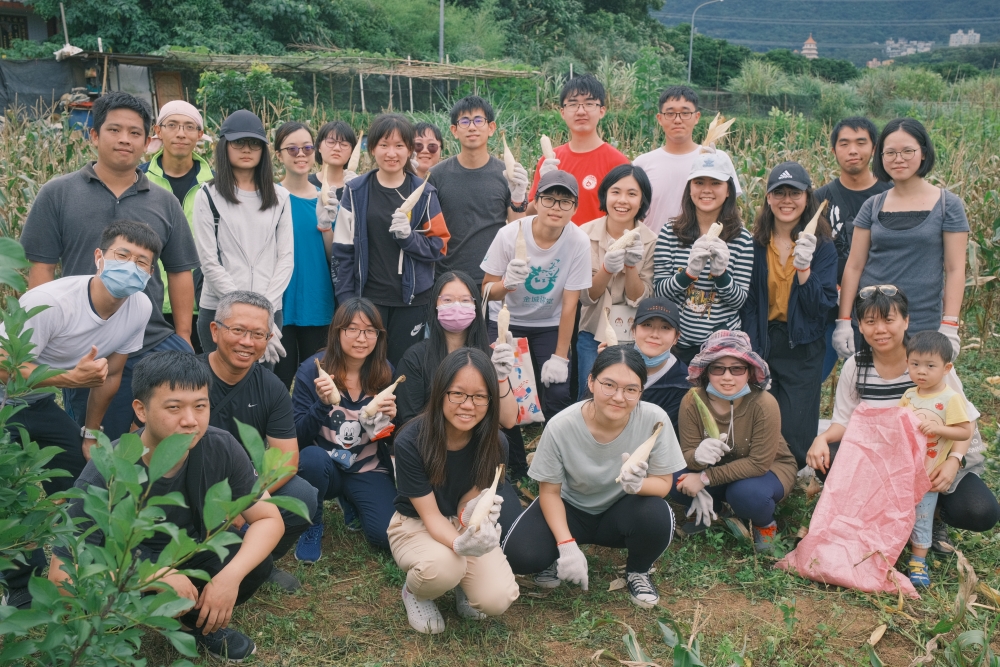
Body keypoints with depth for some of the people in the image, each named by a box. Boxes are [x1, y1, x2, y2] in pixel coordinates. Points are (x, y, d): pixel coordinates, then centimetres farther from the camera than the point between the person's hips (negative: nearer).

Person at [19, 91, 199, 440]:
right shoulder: (57, 194, 0)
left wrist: (183, 337, 5)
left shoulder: (164, 203, 6)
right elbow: (41, 269, 0)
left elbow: (180, 272, 9)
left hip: (157, 347, 1)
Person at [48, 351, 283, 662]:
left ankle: (197, 618, 4)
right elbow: (61, 578, -30)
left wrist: (230, 576, -33)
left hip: (190, 547, 3)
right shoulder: (106, 474, -31)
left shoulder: (221, 448, -24)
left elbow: (269, 519, -16)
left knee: (258, 564, -25)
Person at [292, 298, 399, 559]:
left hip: (368, 470, 2)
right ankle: (312, 526, -6)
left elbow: (393, 437, 6)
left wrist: (392, 417, -17)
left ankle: (350, 502, 16)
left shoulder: (385, 373, -3)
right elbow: (298, 437, -12)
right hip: (324, 467, -2)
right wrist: (322, 403, -28)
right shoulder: (312, 370, -11)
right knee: (312, 457, -36)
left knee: (389, 536, -20)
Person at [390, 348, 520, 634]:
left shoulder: (495, 443, -18)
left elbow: (464, 506, -11)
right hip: (415, 525, -2)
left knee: (497, 600, -22)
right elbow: (430, 515, -22)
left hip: (463, 525, 3)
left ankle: (463, 583, 14)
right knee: (442, 566, -36)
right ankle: (414, 592, 1)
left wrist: (472, 513, -38)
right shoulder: (410, 442, -27)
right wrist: (459, 545, -44)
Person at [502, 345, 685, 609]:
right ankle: (559, 557, 12)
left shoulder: (654, 419, -25)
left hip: (622, 511, 1)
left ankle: (637, 571, 2)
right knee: (520, 554, -26)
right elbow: (549, 492, -12)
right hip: (571, 509, -1)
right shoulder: (560, 426, -25)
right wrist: (567, 545, -25)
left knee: (656, 516, -33)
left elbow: (663, 483, -14)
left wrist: (638, 485, -38)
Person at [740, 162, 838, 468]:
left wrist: (804, 269, -25)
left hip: (803, 350, -1)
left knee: (796, 435, -5)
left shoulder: (822, 246, -2)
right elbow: (746, 302, 2)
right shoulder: (754, 243, 1)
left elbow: (824, 306, -9)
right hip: (760, 343, 1)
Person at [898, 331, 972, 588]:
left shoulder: (951, 399, -14)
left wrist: (938, 428, -28)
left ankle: (918, 560, 16)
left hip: (928, 473, -5)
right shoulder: (909, 395, 3)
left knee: (921, 514, 2)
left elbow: (965, 432, -15)